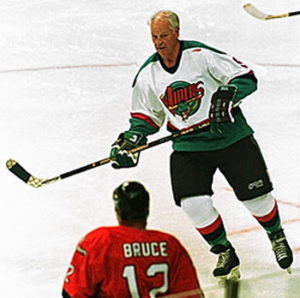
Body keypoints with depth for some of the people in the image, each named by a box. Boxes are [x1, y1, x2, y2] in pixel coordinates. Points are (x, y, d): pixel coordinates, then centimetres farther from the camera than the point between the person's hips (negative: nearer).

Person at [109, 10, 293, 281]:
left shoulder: (201, 55, -13)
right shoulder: (148, 74, 0)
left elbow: (246, 77, -11)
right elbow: (146, 114, 13)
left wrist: (226, 94, -28)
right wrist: (132, 138, -3)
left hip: (230, 136, -3)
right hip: (187, 145, 3)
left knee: (256, 195, -1)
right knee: (194, 203, -14)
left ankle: (277, 235, 31)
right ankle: (224, 251, 11)